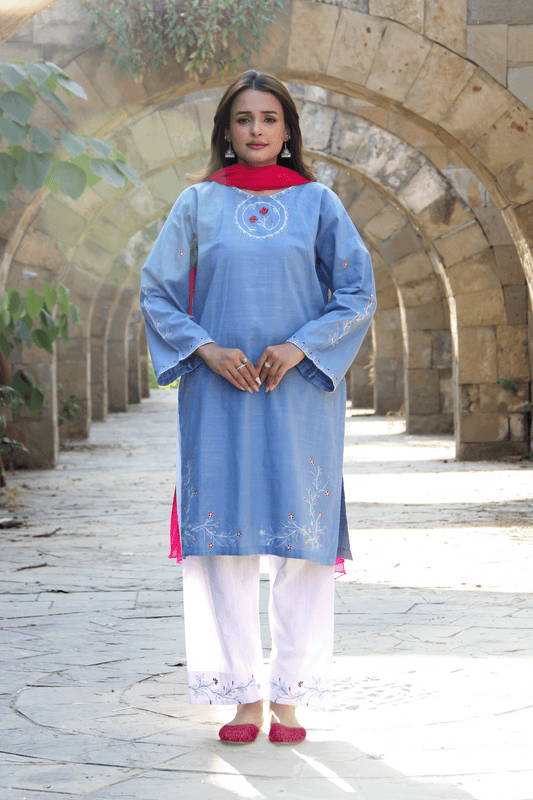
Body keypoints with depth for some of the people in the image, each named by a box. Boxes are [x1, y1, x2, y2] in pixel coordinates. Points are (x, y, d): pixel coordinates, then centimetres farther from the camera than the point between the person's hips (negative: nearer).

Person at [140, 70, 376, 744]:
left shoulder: (318, 203, 7)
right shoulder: (198, 203, 8)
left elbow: (357, 292, 4)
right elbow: (157, 291, 7)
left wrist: (299, 346, -10)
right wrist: (206, 349, -8)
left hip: (299, 394, 0)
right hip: (219, 394, 1)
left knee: (302, 538, -2)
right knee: (225, 538, -2)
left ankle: (290, 695, 6)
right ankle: (243, 694, 6)